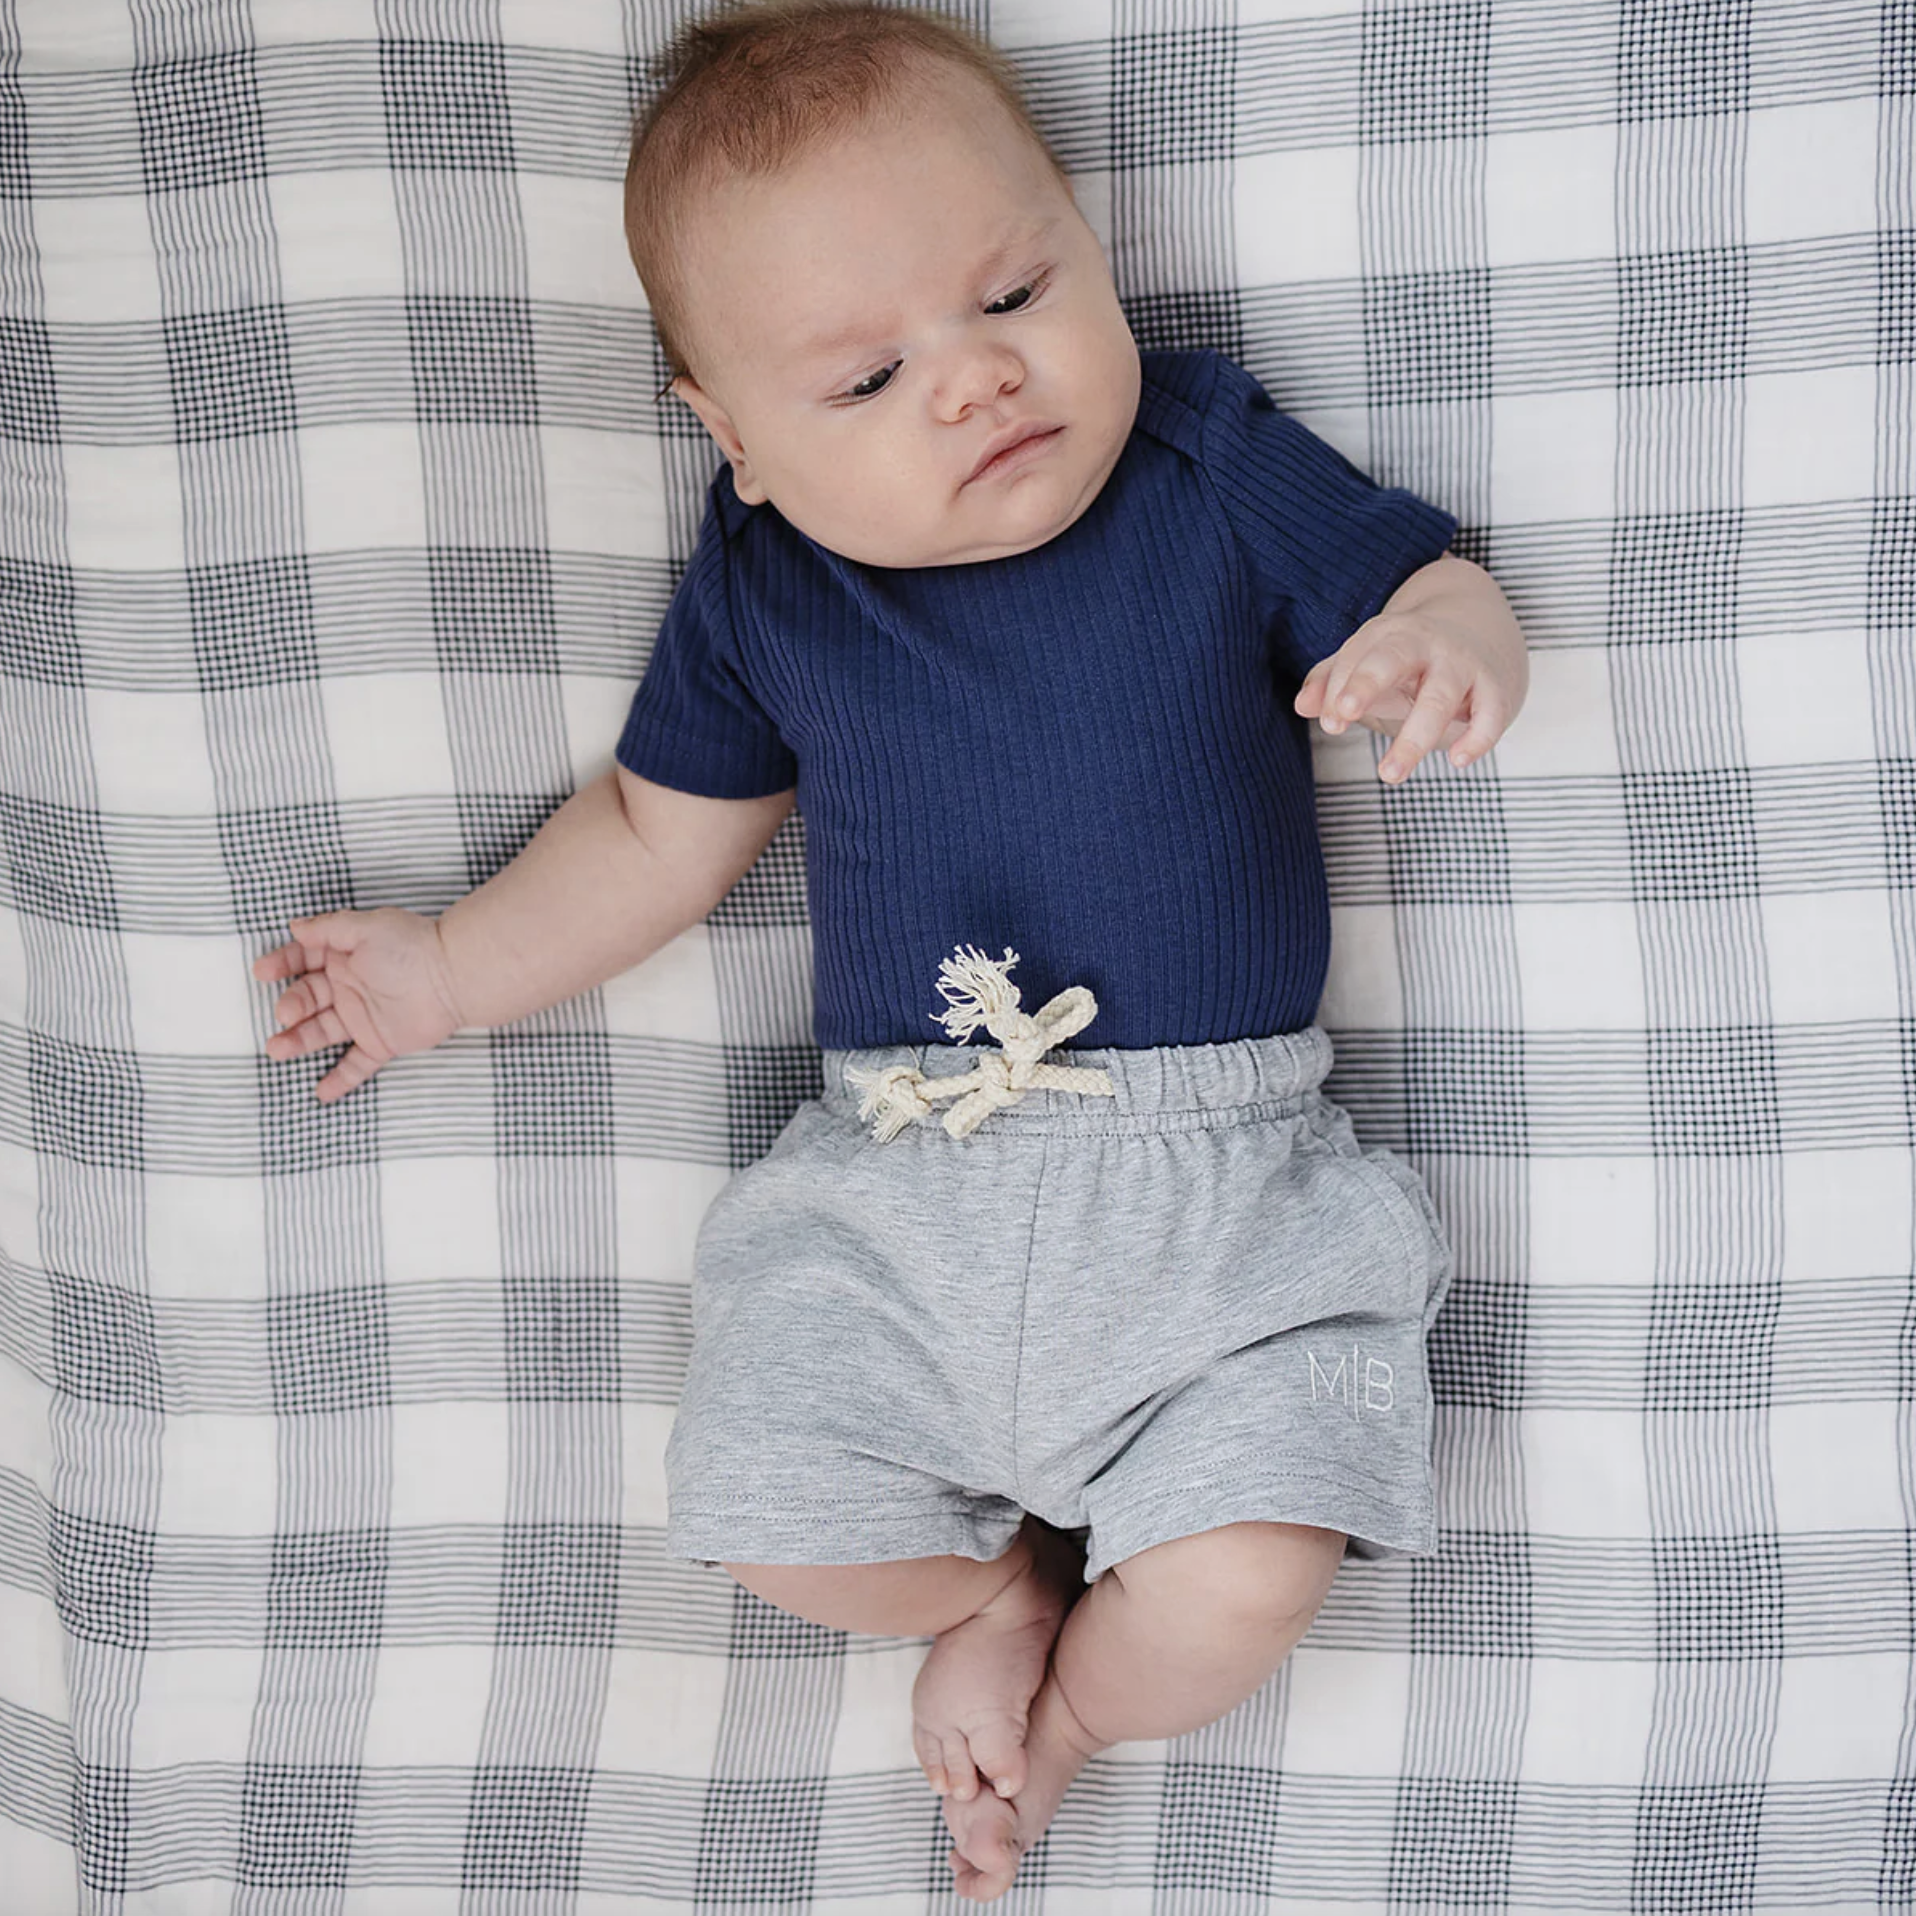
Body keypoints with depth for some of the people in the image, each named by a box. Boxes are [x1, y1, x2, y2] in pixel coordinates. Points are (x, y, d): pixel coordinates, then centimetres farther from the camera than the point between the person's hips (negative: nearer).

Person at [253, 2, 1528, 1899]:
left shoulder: (1220, 466, -3)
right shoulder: (760, 589, 2)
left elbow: (1442, 598, 0)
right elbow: (658, 831, 15)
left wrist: (1449, 651, -25)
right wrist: (453, 968, 13)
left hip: (1218, 1184, -2)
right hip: (895, 1187, 3)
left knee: (1244, 1576, -17)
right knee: (758, 1508, -6)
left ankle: (1073, 1701, 20)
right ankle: (992, 1584, 28)